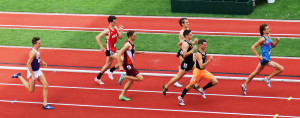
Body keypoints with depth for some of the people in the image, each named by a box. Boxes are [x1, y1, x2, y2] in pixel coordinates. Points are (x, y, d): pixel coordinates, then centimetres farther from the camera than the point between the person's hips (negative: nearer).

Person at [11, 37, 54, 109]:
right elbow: (28, 64, -29)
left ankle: (45, 104, 4)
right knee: (31, 90, 10)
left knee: (45, 85, 0)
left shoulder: (37, 50, 0)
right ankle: (19, 76, 25)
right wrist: (33, 76, -27)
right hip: (32, 72, -8)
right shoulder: (33, 52, -29)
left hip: (38, 71, 8)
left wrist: (42, 62, 7)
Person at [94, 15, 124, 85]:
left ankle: (98, 78, 32)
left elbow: (120, 37, 12)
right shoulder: (107, 31, -20)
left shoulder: (115, 28, 4)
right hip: (110, 50, -9)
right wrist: (102, 47, -21)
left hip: (113, 50, 9)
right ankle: (111, 71, 1)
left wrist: (121, 31, -5)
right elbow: (97, 37, -22)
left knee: (108, 65, 19)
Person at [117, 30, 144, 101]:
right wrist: (120, 66, -25)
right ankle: (124, 77, -4)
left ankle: (122, 95, 21)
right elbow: (119, 54, -24)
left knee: (131, 80, 17)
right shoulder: (128, 44, -20)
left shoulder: (131, 43, 10)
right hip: (128, 65, -10)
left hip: (129, 65, 10)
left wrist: (138, 52, 20)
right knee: (140, 78, -12)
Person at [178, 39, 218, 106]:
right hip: (198, 71, -8)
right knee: (191, 85, 4)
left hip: (204, 71, 8)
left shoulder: (204, 52, 1)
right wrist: (209, 61, -42)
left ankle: (202, 90, 16)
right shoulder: (198, 54, -26)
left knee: (215, 82, -3)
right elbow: (201, 66, -34)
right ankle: (181, 97, 22)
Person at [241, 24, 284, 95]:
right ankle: (268, 78, 4)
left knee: (256, 72, 19)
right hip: (265, 59, -9)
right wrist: (258, 56, -19)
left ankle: (245, 85, 28)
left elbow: (273, 46, 22)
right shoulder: (263, 39, -17)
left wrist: (277, 41, 2)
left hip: (267, 58, 9)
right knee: (281, 68, -10)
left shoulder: (268, 37, 9)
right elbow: (253, 47, -17)